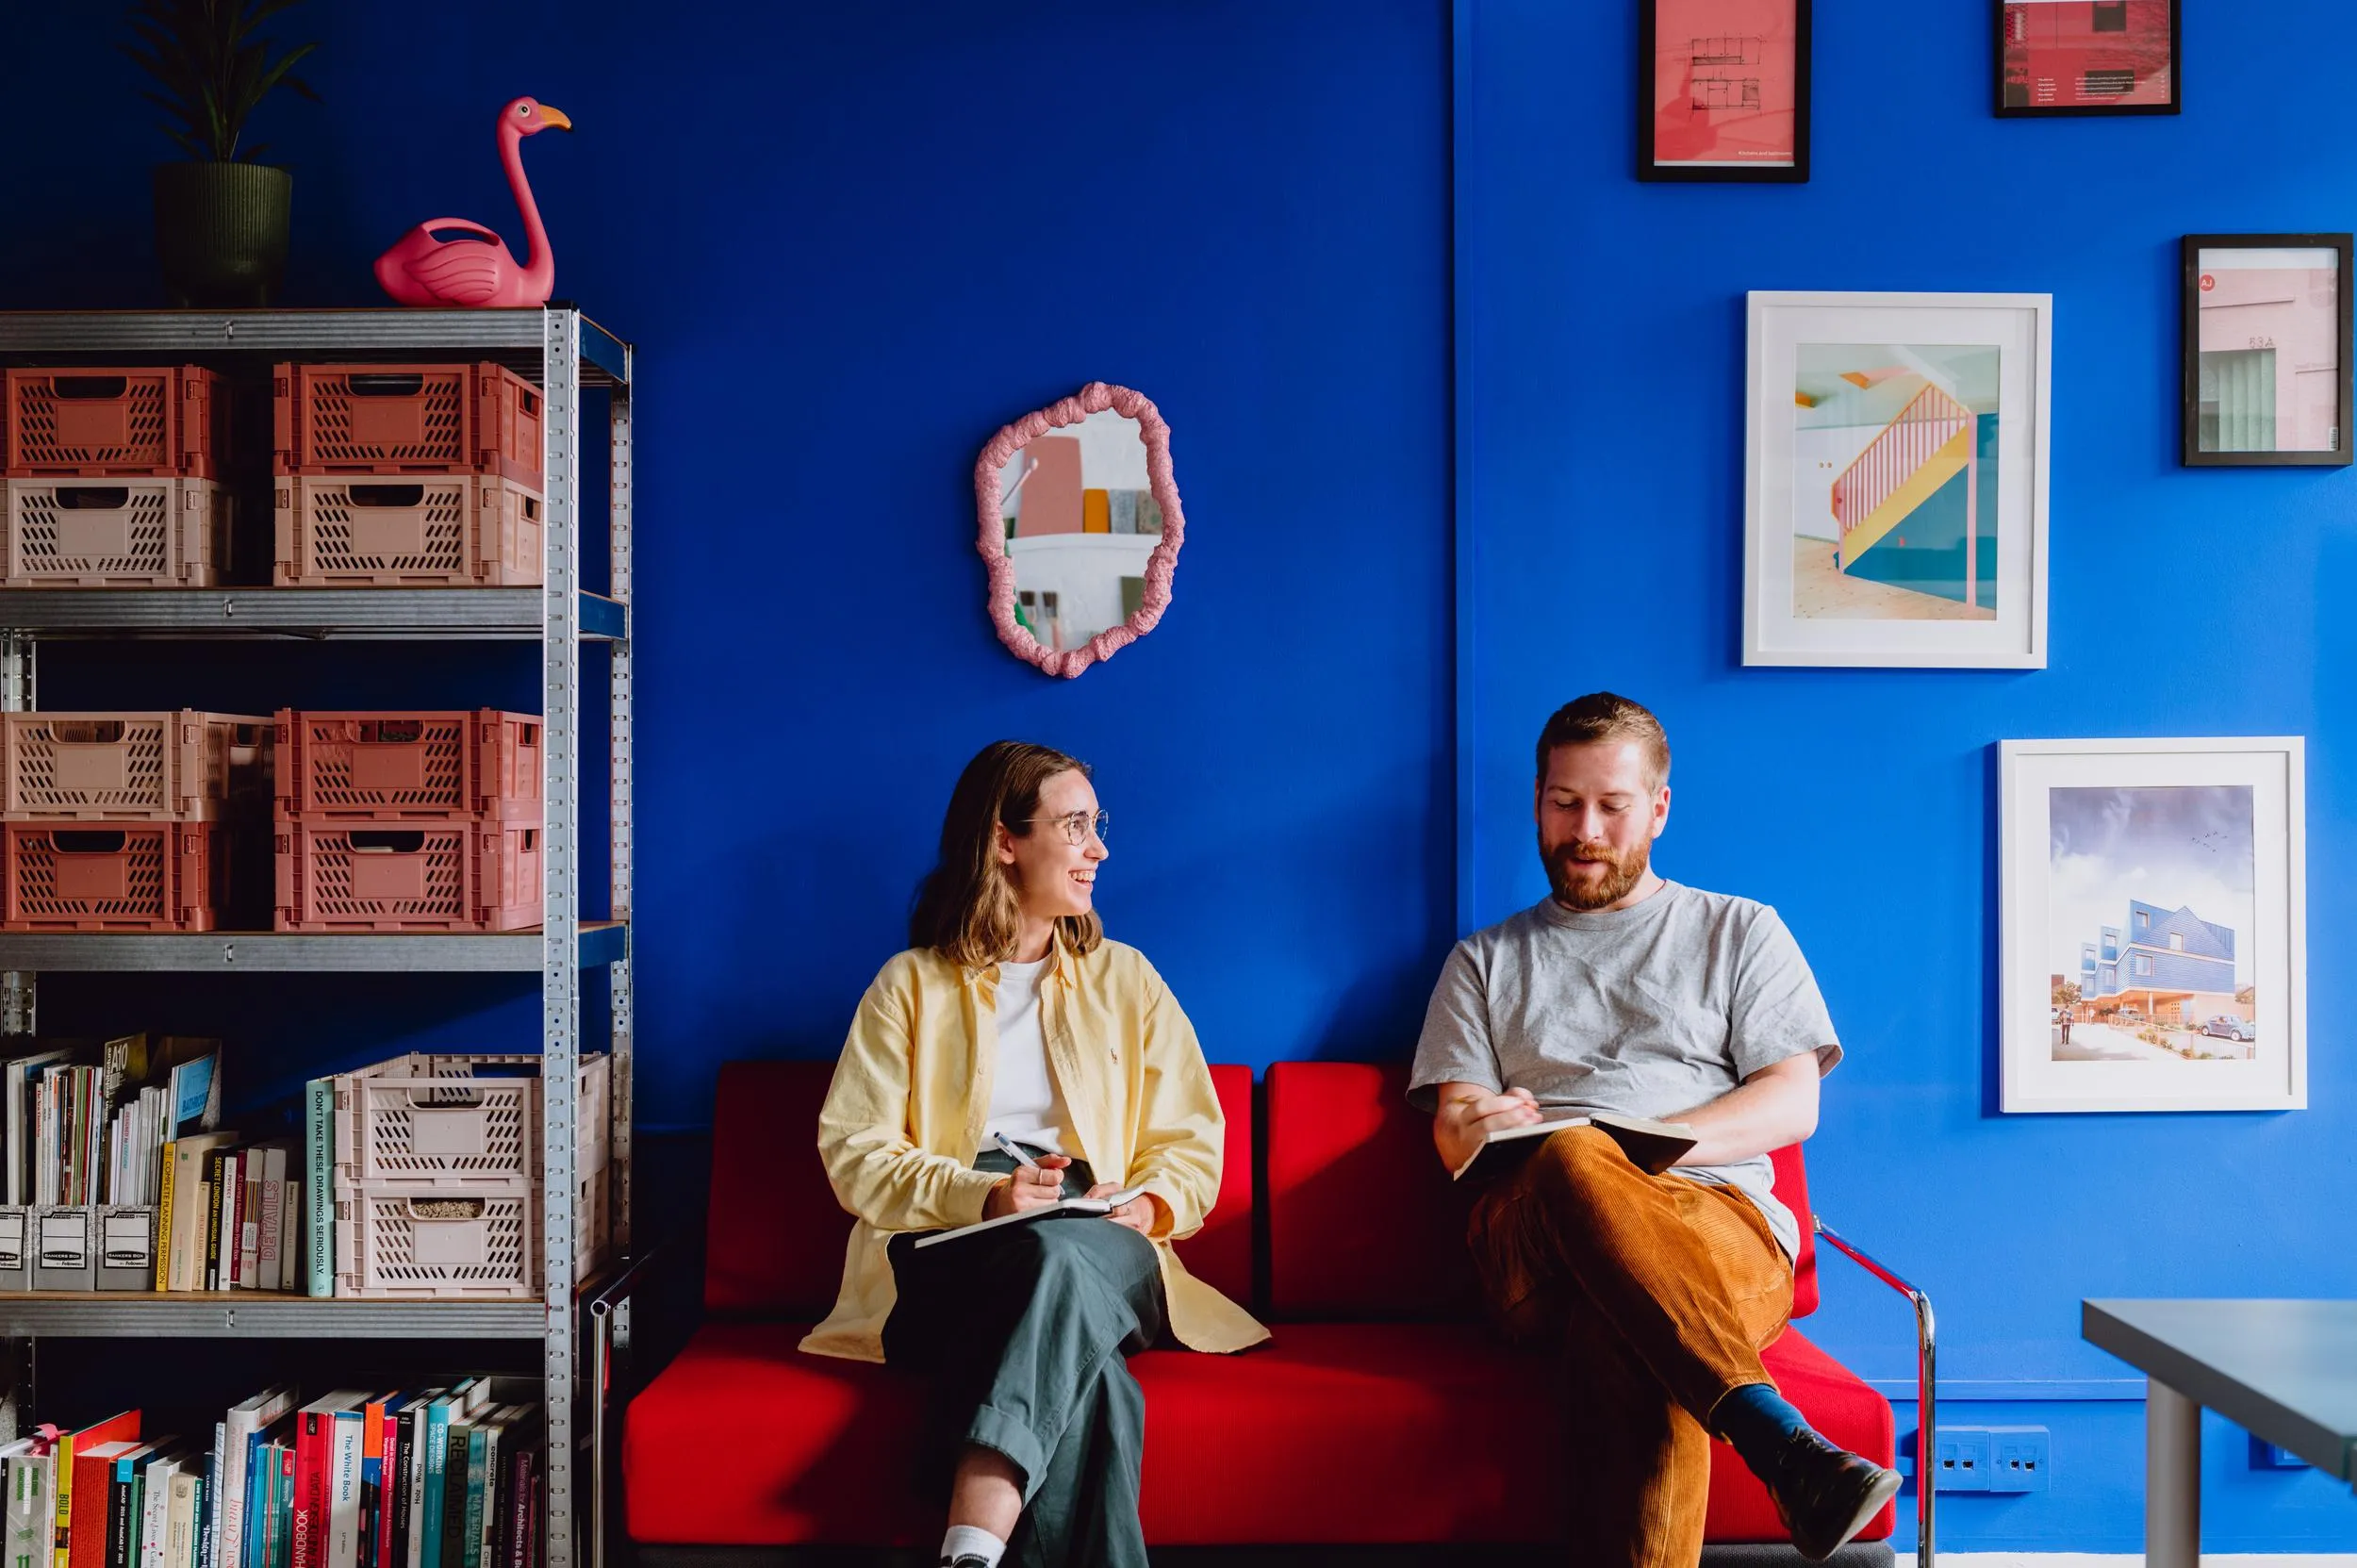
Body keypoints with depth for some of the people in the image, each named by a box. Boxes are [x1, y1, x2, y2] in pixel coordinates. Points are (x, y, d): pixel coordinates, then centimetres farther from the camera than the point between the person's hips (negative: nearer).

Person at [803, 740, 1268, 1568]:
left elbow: (1192, 1144, 16)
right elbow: (852, 1153, 3)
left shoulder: (1126, 981, 23)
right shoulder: (910, 986, 15)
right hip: (947, 1256, -1)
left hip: (1107, 1250, 1)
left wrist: (1149, 1205, -8)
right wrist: (980, 1196, -14)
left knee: (1064, 1255, -38)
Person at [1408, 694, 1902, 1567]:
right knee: (1572, 1163, -40)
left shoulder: (1740, 932, 24)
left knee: (1630, 1340, -40)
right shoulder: (1488, 961, 28)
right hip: (1532, 1253, 1)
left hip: (1720, 1223, 0)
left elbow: (1792, 1103, 9)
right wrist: (1474, 1130, -12)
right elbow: (1453, 1132, 16)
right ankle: (1783, 1447, -52)